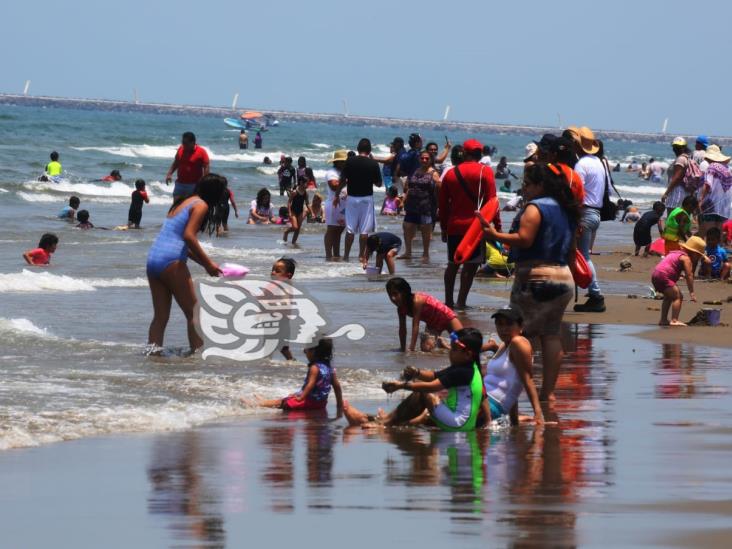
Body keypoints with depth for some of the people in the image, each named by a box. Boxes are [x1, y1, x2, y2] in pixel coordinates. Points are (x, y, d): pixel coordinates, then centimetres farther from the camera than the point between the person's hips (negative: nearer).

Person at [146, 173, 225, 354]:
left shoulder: (183, 203, 24)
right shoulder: (201, 205, -2)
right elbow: (189, 236, -15)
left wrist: (204, 263, 25)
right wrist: (208, 263, -9)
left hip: (153, 259, 8)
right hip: (171, 261, -8)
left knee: (160, 316, 11)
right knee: (193, 313, 0)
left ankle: (153, 351, 4)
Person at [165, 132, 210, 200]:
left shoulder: (201, 152, -10)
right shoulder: (181, 149, 5)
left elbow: (206, 168, -11)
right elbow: (175, 163, 18)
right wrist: (169, 174, 5)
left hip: (194, 186, -5)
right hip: (180, 184, 5)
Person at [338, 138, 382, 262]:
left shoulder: (349, 162, -5)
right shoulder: (373, 164, -6)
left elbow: (343, 180, -3)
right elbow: (378, 183, 1)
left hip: (352, 197, 1)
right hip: (367, 198, -1)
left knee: (350, 229, 8)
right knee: (364, 230, 4)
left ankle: (346, 255, 9)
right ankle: (361, 255, 4)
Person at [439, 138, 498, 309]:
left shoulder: (450, 173, 9)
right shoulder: (485, 172, -4)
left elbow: (443, 204, 12)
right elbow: (491, 200, -10)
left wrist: (444, 227, 20)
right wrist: (497, 225, -6)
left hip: (454, 226, 4)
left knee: (453, 264, 17)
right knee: (471, 264, 1)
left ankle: (449, 301, 19)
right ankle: (461, 302, -5)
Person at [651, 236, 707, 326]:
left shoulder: (675, 253, 23)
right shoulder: (686, 258, -5)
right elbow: (689, 275, -11)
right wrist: (691, 292, -13)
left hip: (655, 275, 10)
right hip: (663, 276, -10)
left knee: (669, 297, 27)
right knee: (678, 296, -11)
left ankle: (663, 320, 31)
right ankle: (674, 320, -22)